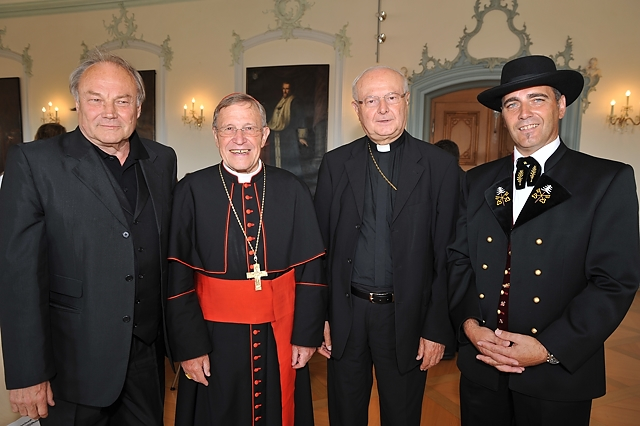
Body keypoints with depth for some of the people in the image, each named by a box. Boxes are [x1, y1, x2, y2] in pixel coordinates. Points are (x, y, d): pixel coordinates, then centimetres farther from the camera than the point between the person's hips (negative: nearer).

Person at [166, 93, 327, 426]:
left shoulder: (292, 190, -3)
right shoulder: (192, 190, -6)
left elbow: (311, 269, -2)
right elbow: (178, 276, -6)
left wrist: (306, 336, -4)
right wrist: (189, 347, -7)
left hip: (279, 337, 2)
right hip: (215, 338, -1)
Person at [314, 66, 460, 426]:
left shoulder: (440, 166, -4)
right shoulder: (336, 163, 2)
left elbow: (446, 256, -4)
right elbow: (322, 244, 2)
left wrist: (436, 329, -5)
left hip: (406, 318, -1)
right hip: (345, 315, 2)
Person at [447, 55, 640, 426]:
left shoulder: (608, 180, -5)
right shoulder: (478, 181, 6)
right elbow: (459, 259, 5)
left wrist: (549, 349, -16)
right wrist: (468, 323, -9)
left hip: (557, 377, -3)